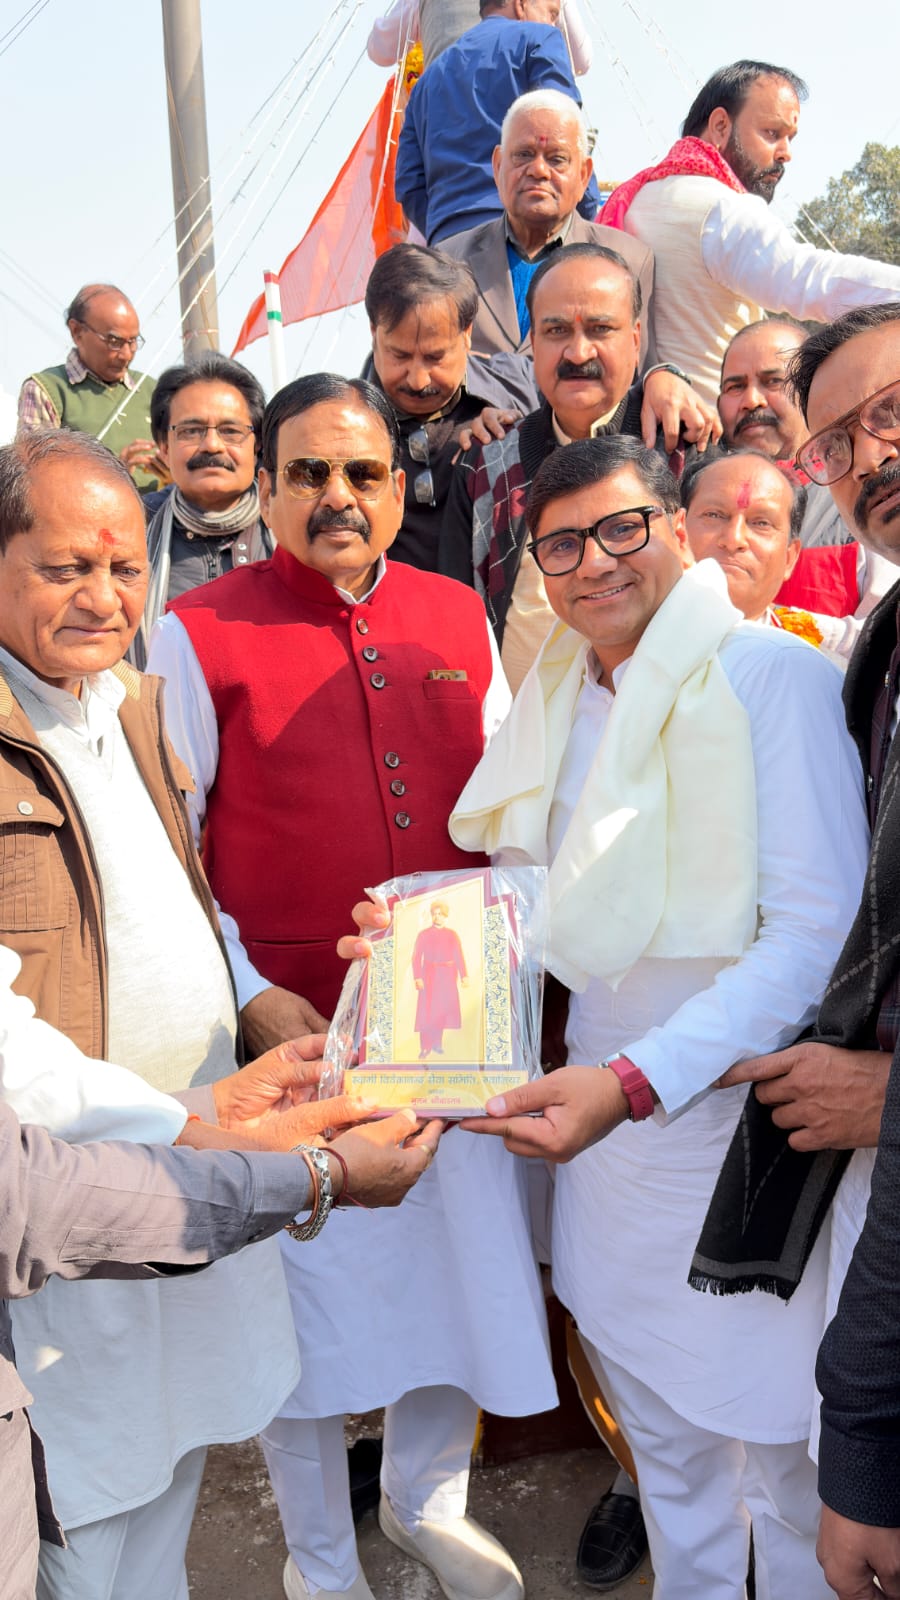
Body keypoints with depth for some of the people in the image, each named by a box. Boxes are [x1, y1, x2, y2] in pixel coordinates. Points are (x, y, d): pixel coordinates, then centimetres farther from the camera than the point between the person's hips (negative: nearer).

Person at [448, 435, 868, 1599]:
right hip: (605, 1107, 6)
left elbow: (818, 932, -20)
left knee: (776, 1439, 9)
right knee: (656, 1427, 21)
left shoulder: (774, 675, -13)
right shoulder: (558, 692, 7)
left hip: (739, 1114, -6)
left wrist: (636, 1080, -28)